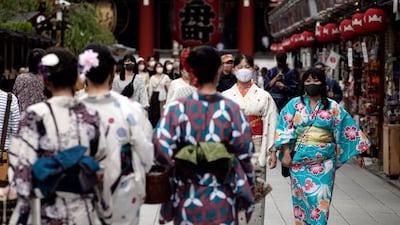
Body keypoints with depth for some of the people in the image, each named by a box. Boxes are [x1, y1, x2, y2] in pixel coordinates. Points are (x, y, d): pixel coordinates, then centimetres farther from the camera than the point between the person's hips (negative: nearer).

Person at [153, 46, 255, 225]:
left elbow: (160, 149, -15)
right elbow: (244, 153, -5)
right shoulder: (232, 109, -8)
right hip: (222, 202, 0)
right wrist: (247, 188, 9)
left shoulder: (177, 109, -10)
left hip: (187, 199, 0)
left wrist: (177, 166, 4)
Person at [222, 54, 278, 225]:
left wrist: (273, 151, -3)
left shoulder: (264, 96, 4)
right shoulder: (226, 96, 6)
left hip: (256, 148, -1)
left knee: (256, 191, -1)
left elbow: (271, 125, 1)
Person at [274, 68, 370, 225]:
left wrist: (358, 153, 4)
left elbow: (347, 129, 7)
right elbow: (285, 130, 1)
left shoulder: (333, 107, 6)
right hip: (300, 160, 0)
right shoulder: (295, 105, 5)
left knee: (321, 199, -4)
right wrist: (286, 153, -8)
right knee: (301, 197, 4)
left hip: (324, 161, 0)